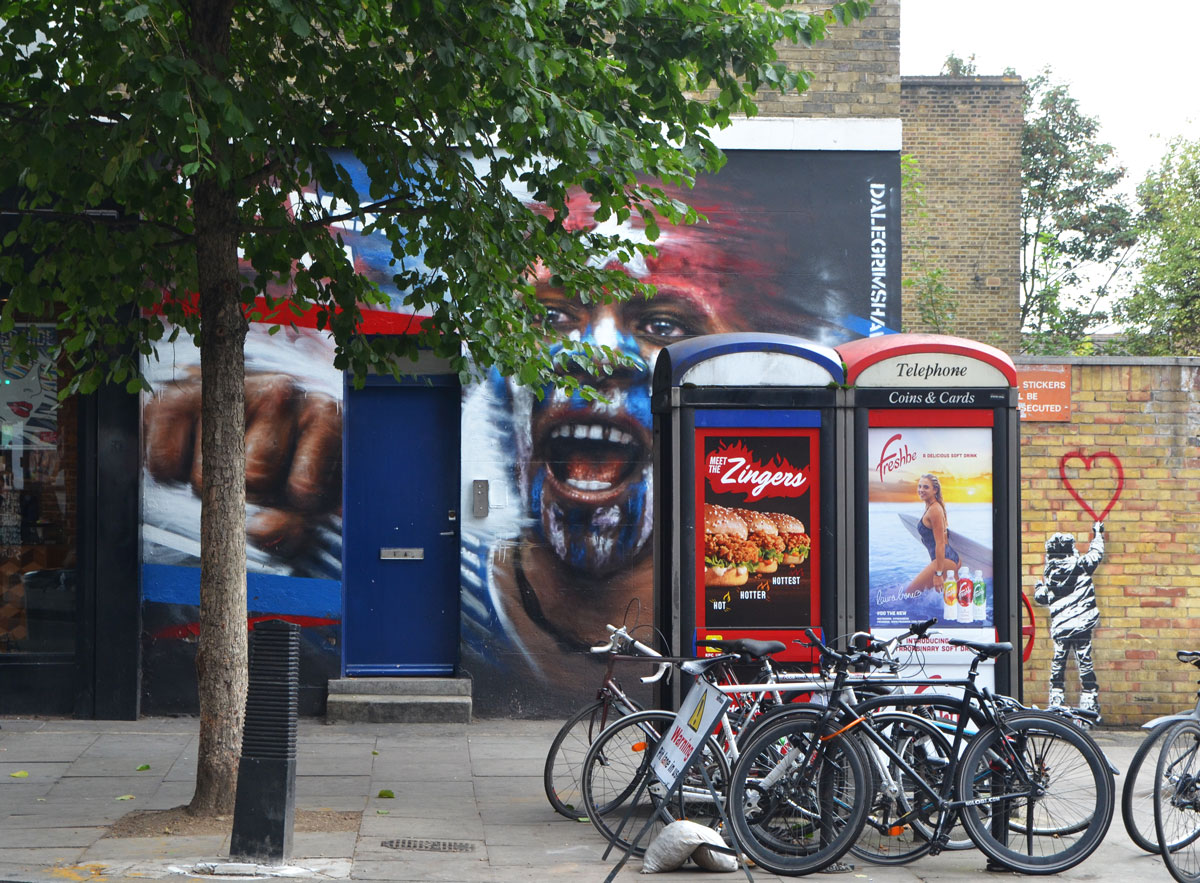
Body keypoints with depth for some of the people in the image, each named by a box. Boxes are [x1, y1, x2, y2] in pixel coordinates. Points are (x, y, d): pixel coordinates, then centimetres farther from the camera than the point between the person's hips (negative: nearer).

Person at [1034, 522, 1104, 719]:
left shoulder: (1049, 573, 1)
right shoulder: (1081, 565, -4)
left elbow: (1041, 598, 9)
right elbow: (1096, 553, 14)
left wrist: (1038, 587, 33)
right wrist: (1097, 534, 31)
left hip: (1060, 627, 1)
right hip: (1082, 625, -1)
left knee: (1058, 665, 11)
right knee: (1085, 664, 0)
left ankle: (1055, 704, 12)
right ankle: (1089, 705, -3)